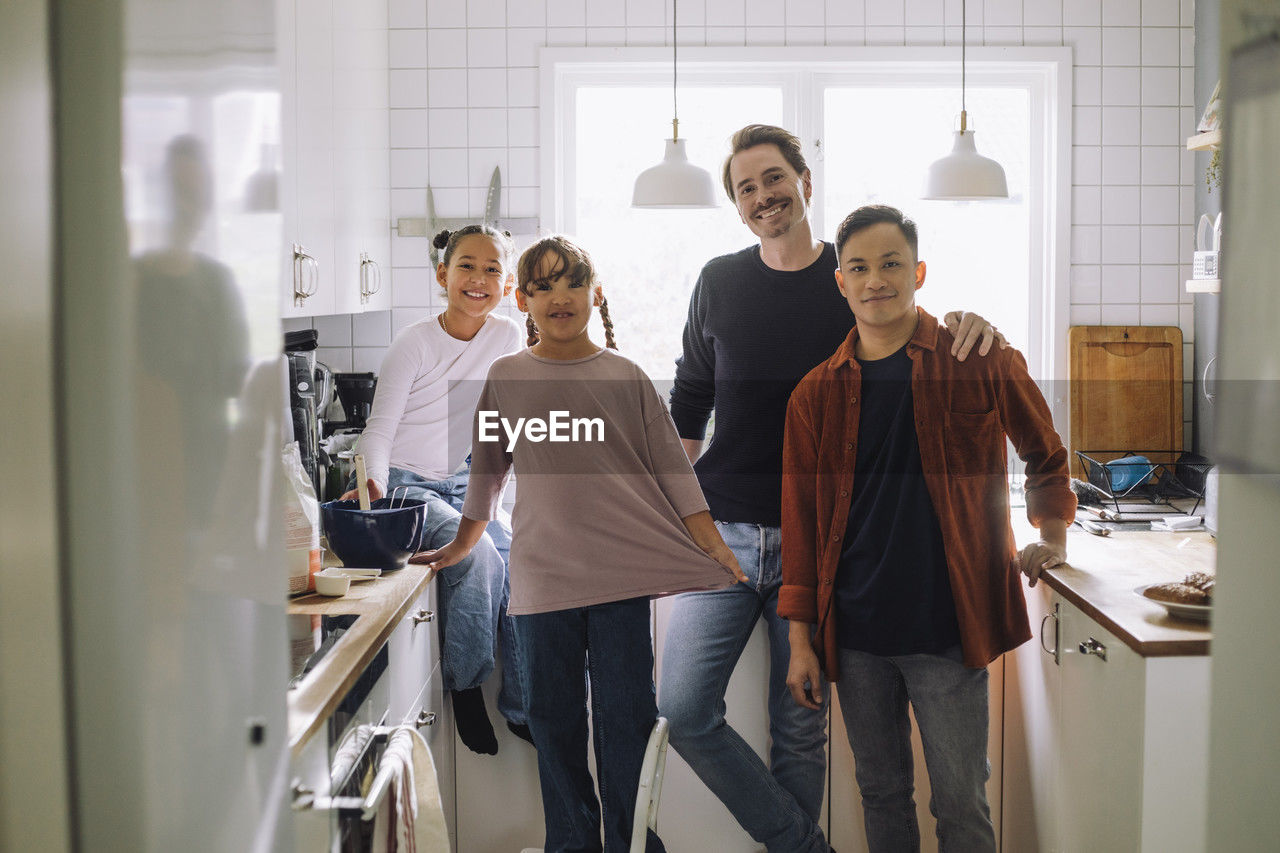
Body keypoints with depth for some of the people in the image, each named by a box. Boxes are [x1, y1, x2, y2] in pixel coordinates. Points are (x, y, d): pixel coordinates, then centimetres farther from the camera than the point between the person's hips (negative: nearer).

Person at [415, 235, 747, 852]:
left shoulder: (625, 377, 4)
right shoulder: (506, 378, 7)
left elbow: (673, 470, 4)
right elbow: (487, 472, 18)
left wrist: (719, 553, -2)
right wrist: (459, 548, 25)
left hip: (622, 572, -1)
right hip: (541, 577, 1)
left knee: (626, 719, 1)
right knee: (554, 720, 7)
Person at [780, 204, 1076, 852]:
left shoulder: (980, 364, -3)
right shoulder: (817, 393, 4)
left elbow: (1045, 453, 15)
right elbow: (800, 522, 6)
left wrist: (1052, 537, 13)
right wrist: (801, 639, 3)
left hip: (946, 628, -2)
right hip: (854, 635, 3)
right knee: (880, 793, 14)